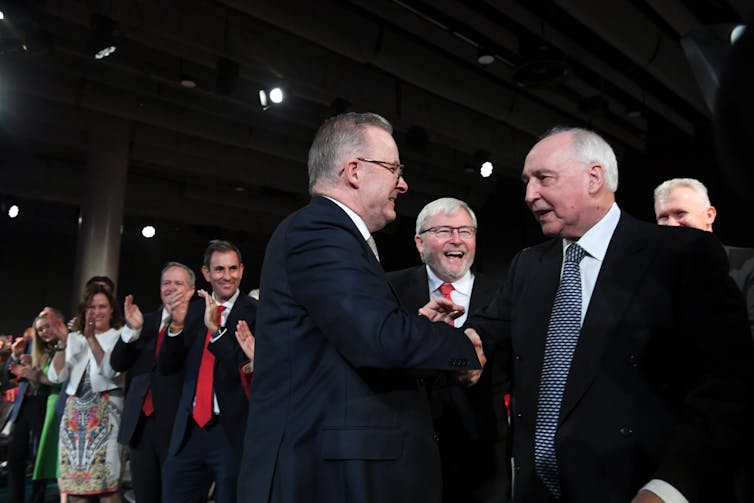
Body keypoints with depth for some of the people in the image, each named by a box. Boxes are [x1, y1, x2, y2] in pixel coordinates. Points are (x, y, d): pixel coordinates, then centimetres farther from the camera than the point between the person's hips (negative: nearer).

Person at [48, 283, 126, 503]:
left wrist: (92, 339, -17)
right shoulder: (75, 338, 13)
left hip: (105, 411, -4)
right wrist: (62, 343, -8)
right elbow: (56, 376, 5)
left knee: (105, 483, -8)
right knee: (73, 481, 4)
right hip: (74, 412, 4)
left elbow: (111, 372, -12)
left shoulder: (119, 337, 2)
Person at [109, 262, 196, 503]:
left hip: (177, 424, -5)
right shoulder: (145, 321, 12)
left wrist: (181, 324, -30)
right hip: (141, 423, 5)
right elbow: (117, 364, 3)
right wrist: (132, 329, -12)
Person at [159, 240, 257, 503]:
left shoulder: (256, 312, -6)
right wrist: (176, 325, -10)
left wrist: (216, 328, -21)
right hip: (189, 432, 4)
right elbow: (167, 366, 6)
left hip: (234, 431, -4)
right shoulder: (192, 311, 9)